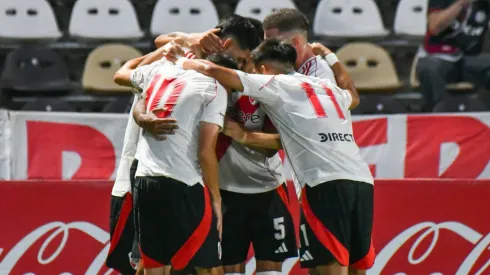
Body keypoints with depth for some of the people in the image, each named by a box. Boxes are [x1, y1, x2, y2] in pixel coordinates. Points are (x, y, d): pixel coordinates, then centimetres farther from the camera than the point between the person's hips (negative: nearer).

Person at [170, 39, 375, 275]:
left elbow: (211, 70, 5)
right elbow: (353, 97, 53)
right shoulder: (328, 88, 27)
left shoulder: (275, 84, 9)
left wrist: (182, 62, 25)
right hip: (362, 181, 6)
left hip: (327, 184, -6)